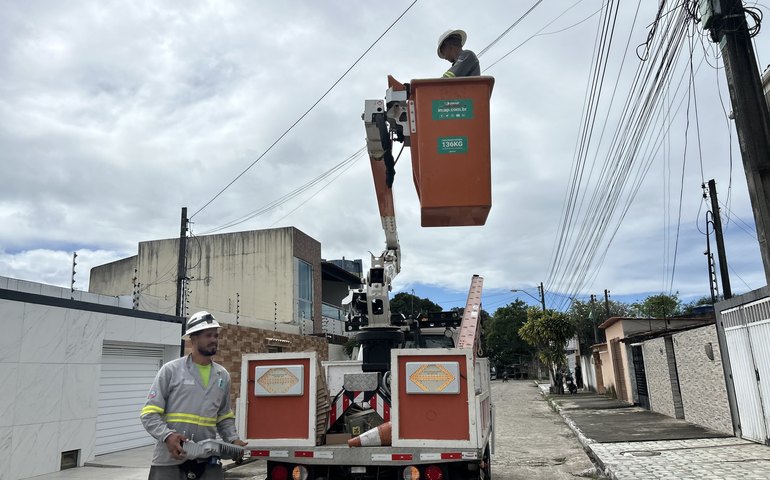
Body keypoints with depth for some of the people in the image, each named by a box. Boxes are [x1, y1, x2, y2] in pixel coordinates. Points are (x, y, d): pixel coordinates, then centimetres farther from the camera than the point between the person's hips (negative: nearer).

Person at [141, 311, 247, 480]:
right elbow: (149, 413, -4)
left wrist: (233, 439, 3)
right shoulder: (171, 370, -3)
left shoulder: (223, 376, 10)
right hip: (169, 458, -3)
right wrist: (167, 436, -20)